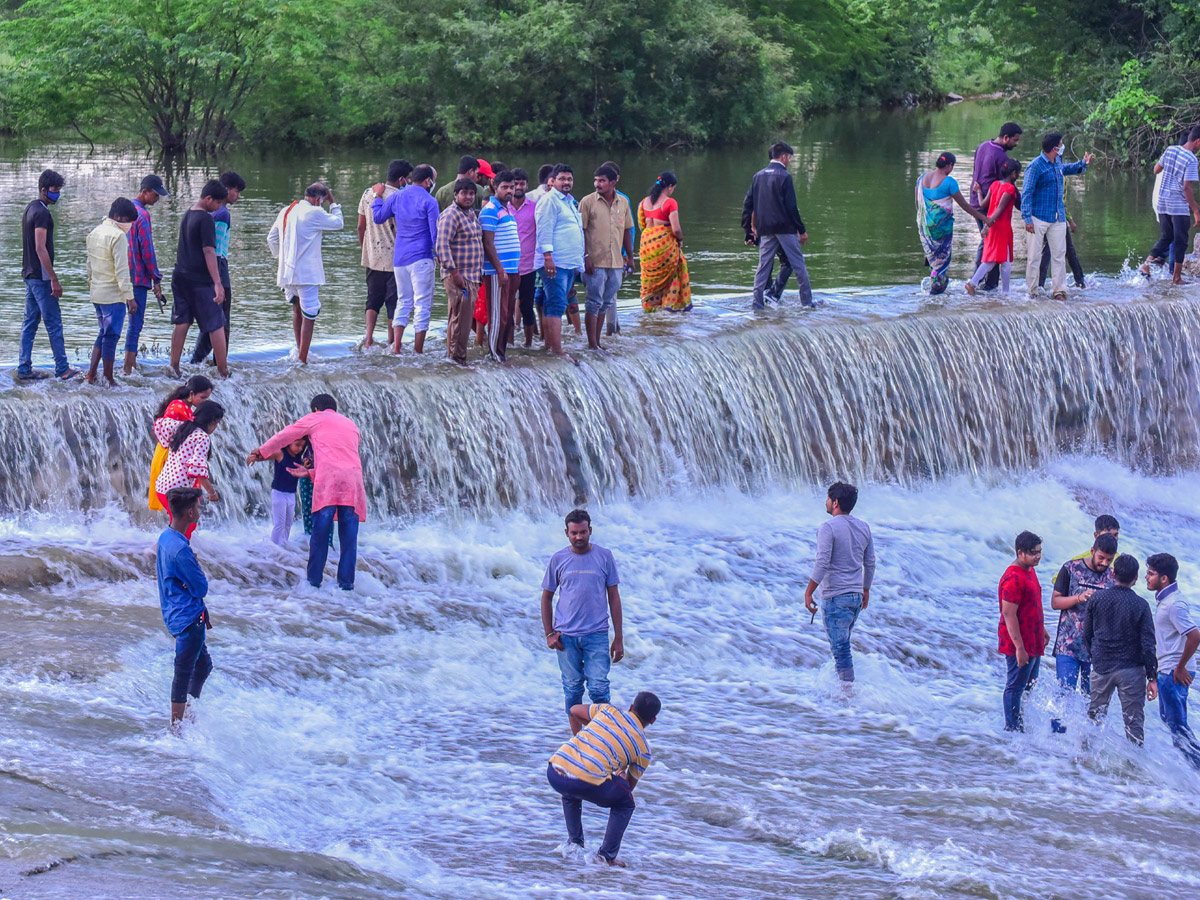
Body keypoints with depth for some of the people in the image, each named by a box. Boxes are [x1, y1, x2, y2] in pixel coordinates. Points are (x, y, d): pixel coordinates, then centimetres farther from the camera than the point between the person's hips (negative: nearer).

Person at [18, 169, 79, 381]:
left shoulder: (30, 209, 14)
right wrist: (54, 279, -21)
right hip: (41, 276, -10)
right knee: (54, 323, -4)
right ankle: (62, 370, -1)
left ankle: (24, 369, 11)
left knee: (30, 322, 10)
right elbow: (40, 248, -22)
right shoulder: (41, 213, -16)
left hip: (29, 274, 10)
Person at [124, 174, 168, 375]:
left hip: (125, 274, 9)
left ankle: (132, 363, 22)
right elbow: (147, 250, -16)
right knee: (136, 323, -7)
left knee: (135, 322, 18)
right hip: (138, 276, -9)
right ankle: (128, 369, -8)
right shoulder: (142, 215, -15)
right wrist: (156, 279, -11)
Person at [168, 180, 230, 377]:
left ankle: (174, 366, 10)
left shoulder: (187, 216, 12)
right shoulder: (205, 219, -14)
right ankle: (223, 372, 0)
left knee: (182, 322, 11)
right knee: (216, 325, -2)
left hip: (181, 277, 8)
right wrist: (218, 283, -23)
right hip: (201, 280, -8)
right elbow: (209, 252, -20)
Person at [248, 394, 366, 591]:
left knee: (320, 533, 0)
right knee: (349, 535, 4)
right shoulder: (351, 426, 31)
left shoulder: (315, 419, 19)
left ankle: (314, 579, 0)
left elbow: (284, 436, 25)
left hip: (328, 479, -3)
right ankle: (346, 581, 1)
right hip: (353, 478, 3)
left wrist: (261, 453, 38)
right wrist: (310, 473, 38)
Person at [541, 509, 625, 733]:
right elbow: (546, 598, 11)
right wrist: (549, 634, 2)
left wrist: (619, 638, 1)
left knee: (598, 689, -8)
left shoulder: (604, 556, 2)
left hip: (597, 634, -1)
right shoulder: (558, 559, 3)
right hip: (567, 636, 1)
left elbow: (614, 597, 4)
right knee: (572, 690, 6)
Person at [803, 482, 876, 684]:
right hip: (856, 595, 7)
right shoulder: (864, 527, 8)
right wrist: (866, 590, 25)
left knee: (840, 647, -4)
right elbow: (870, 563, 14)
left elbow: (822, 563, -19)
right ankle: (846, 683, 28)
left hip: (835, 597, -7)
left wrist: (808, 593, -15)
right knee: (842, 643, 22)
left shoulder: (828, 528, -13)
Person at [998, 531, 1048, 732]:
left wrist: (1042, 630, 28)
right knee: (1015, 688, 0)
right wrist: (1019, 648, -24)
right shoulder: (1014, 578, -23)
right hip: (1020, 645, -10)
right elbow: (1009, 615, -24)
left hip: (1033, 643, 10)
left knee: (1027, 687, 19)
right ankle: (1012, 730, 9)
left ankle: (1019, 726, 30)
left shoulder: (1029, 570, 10)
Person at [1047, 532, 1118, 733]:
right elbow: (1055, 602, -1)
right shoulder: (1071, 568, -1)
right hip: (1068, 646, -2)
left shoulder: (1114, 576, 5)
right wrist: (1079, 598, -16)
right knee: (1065, 693, -8)